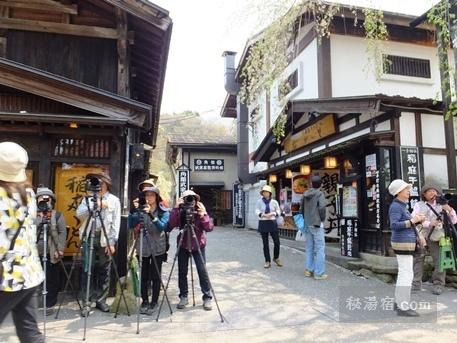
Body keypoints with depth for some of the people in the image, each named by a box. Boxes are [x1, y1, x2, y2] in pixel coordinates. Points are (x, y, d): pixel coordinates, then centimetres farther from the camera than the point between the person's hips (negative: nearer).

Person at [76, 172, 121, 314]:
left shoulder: (114, 200, 5)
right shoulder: (88, 198, 12)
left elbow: (116, 223, -1)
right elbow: (79, 214, -3)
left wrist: (112, 242, -9)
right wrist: (95, 205, -13)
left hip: (105, 240, -1)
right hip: (89, 238, 1)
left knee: (104, 271, 4)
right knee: (87, 270, 0)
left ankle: (101, 300, 16)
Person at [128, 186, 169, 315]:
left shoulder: (164, 212, -2)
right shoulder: (140, 210, 6)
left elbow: (162, 226, -17)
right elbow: (130, 225, -5)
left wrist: (152, 215, -28)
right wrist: (139, 213, -18)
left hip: (157, 249, -2)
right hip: (142, 248, 2)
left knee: (155, 276, 2)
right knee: (144, 276, 7)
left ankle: (154, 302, 14)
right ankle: (145, 301, 21)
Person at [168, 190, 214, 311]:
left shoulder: (200, 211, -7)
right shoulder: (180, 212, -6)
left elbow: (209, 228, -17)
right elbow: (171, 225, -24)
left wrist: (203, 214, -28)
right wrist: (175, 208, -27)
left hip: (198, 245, -1)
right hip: (183, 245, 1)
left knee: (202, 271, -5)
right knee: (182, 271, 4)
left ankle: (207, 297, 7)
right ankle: (183, 296, 20)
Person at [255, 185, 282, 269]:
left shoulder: (274, 202, 2)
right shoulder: (259, 201, 1)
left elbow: (278, 212, 6)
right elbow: (257, 211, -5)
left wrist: (273, 214, -14)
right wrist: (264, 215, -22)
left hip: (272, 223, 0)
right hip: (263, 223, 0)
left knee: (277, 242, 0)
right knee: (265, 243, 5)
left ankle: (276, 258, 26)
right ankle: (267, 261, 17)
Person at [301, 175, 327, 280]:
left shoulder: (305, 194, 8)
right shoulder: (320, 194, -9)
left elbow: (302, 208, 11)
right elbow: (322, 207, -22)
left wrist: (306, 219, 14)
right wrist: (322, 219, -7)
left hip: (307, 224, 6)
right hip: (317, 224, -6)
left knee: (309, 248, 13)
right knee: (319, 249, 0)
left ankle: (308, 270, 20)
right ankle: (319, 273, 2)